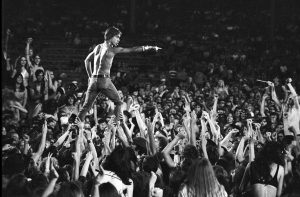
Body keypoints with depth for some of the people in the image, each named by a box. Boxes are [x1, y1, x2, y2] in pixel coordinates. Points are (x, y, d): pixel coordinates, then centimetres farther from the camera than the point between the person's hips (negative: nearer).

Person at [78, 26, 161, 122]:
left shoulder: (98, 47, 15)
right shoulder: (111, 49, -4)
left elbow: (87, 60, 26)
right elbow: (131, 50, -3)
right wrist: (149, 48, 2)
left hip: (94, 79, 6)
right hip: (104, 80, -6)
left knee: (86, 106, 6)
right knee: (118, 103, 9)